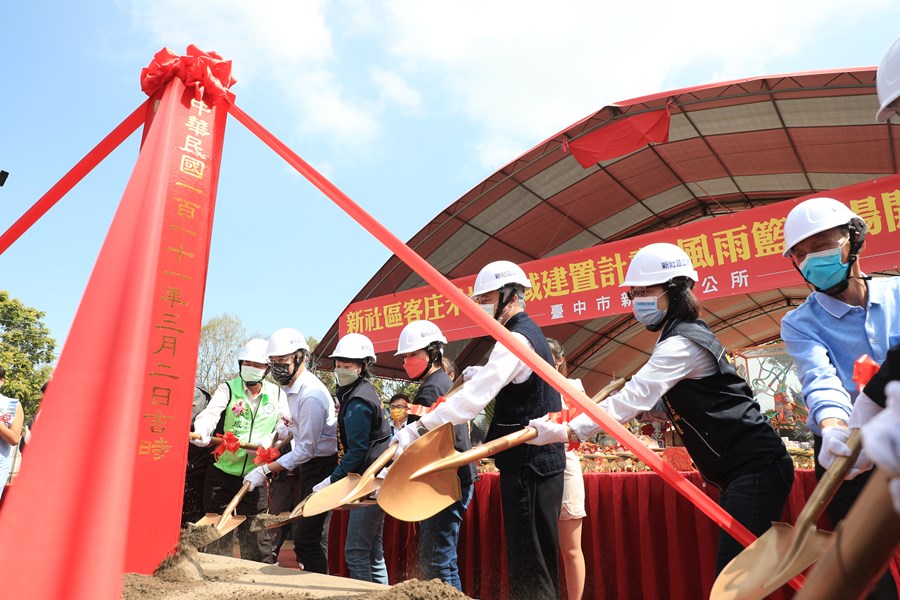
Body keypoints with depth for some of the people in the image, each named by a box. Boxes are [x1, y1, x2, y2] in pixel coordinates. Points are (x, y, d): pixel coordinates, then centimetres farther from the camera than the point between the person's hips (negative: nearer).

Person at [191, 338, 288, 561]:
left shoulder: (277, 395, 4)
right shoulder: (227, 389, -4)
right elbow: (210, 414, -21)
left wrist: (269, 440, -12)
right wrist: (201, 433, -42)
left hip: (255, 474, 2)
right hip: (221, 471, -1)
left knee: (254, 533, 7)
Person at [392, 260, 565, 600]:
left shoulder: (516, 338, -18)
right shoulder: (528, 332, 15)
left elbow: (473, 397, -29)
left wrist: (418, 429, -30)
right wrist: (481, 373, 15)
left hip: (528, 466, -10)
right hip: (538, 460, 10)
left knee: (528, 563, -3)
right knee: (536, 561, 17)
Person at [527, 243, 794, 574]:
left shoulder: (682, 342, -18)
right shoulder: (678, 337, 13)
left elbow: (632, 398, -27)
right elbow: (661, 401, 18)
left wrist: (564, 431, -32)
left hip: (756, 468, -10)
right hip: (739, 472, 10)